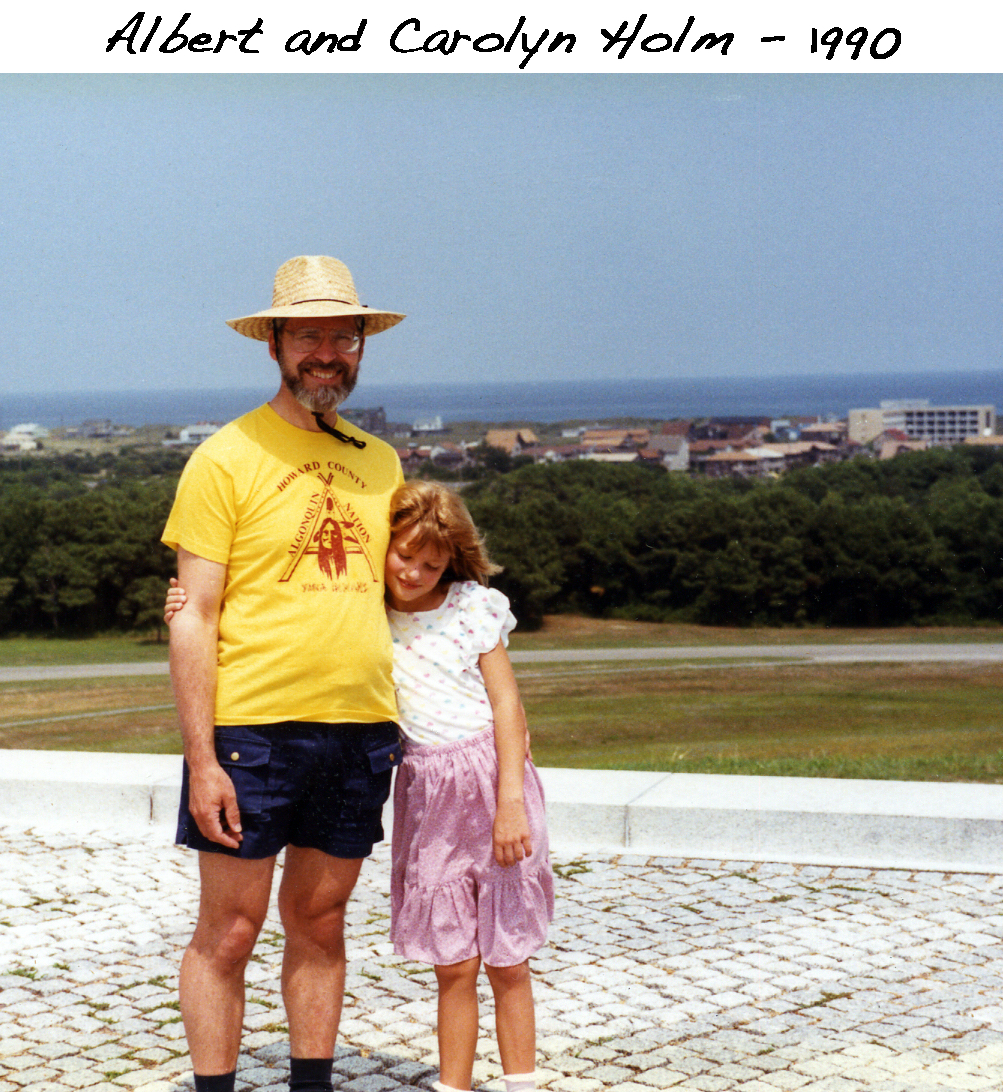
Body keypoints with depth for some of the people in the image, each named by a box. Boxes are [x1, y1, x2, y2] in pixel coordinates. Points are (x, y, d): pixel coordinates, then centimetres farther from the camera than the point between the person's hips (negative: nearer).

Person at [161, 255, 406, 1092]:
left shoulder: (379, 462, 12)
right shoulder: (226, 458, -4)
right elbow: (193, 618, -7)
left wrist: (398, 727, 12)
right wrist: (200, 757, -13)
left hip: (360, 730, 5)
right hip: (250, 729, -5)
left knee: (320, 926, 13)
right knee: (228, 932, 2)